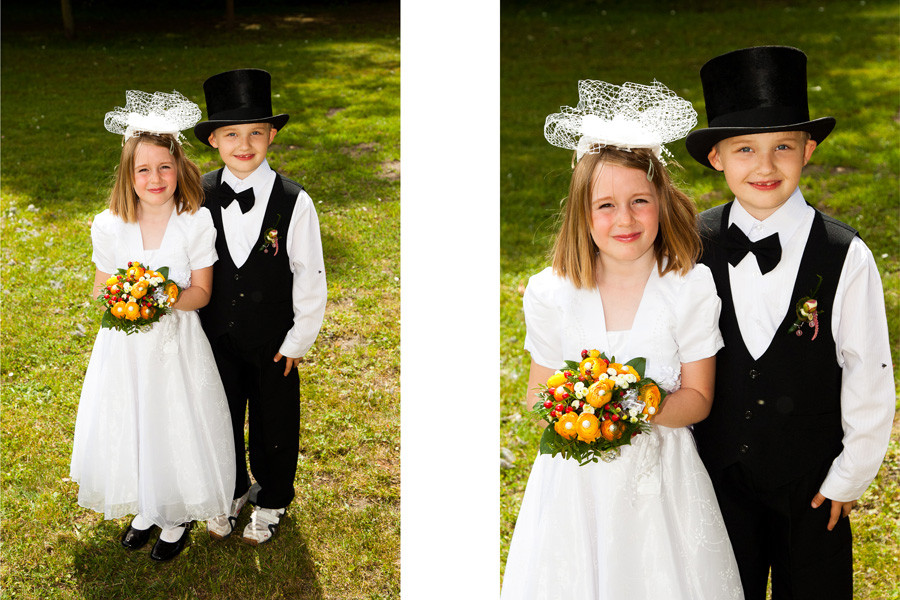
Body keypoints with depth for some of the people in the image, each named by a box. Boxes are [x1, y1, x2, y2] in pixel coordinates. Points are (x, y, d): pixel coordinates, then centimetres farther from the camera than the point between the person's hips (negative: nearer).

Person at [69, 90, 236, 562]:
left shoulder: (196, 223, -15)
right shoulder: (108, 226, -9)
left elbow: (201, 292, -7)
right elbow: (101, 287, 3)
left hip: (176, 344, -2)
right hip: (125, 344, 2)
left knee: (176, 429, 9)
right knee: (125, 428, 15)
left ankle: (178, 516, 35)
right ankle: (145, 508, 41)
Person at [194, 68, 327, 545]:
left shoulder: (294, 203, -18)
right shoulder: (200, 197, -11)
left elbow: (311, 279, -11)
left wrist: (296, 343, -7)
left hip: (273, 344, -2)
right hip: (215, 341, 2)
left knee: (274, 427, 17)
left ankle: (271, 502, 42)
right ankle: (232, 493, 46)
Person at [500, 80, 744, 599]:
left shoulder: (692, 289, -11)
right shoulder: (550, 294, -9)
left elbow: (698, 398, -5)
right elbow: (538, 394, 0)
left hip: (660, 472, 0)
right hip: (576, 475, 1)